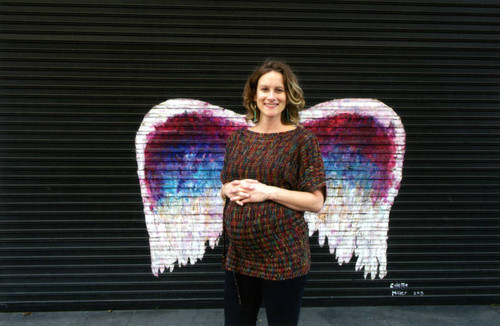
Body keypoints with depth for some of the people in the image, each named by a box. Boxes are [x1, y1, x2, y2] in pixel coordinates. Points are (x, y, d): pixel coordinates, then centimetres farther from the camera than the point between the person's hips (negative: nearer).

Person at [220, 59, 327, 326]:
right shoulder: (238, 138, 6)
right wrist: (230, 190, -7)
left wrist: (268, 191, -19)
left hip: (283, 259, -4)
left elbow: (316, 201, -10)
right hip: (238, 256, 4)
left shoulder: (302, 140, -7)